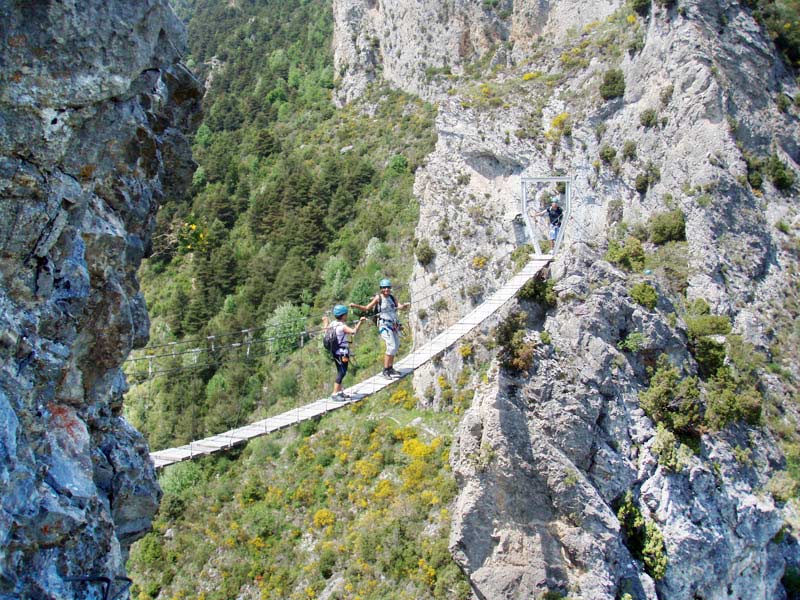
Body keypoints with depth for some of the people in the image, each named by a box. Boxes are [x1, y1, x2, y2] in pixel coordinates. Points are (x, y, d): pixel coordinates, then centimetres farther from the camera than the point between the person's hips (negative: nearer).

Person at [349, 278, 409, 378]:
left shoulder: (392, 298, 10)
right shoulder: (378, 298, -4)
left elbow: (399, 307, -2)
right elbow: (366, 308, -2)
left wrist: (405, 305, -23)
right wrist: (355, 306, -16)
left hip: (393, 325, 7)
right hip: (384, 325, -7)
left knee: (396, 346, 14)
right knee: (391, 346, -17)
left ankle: (390, 368, 26)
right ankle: (385, 370, -12)